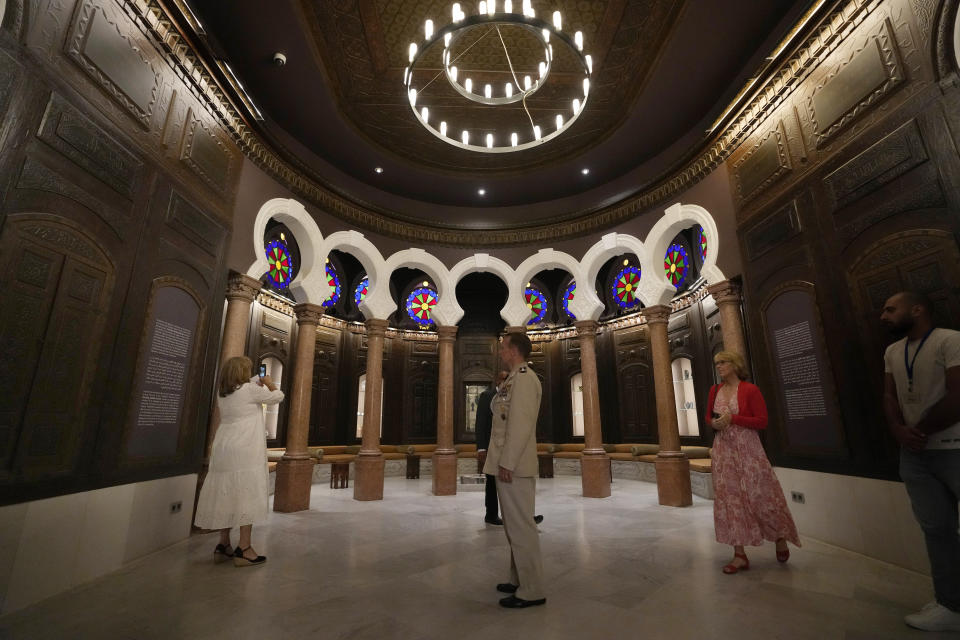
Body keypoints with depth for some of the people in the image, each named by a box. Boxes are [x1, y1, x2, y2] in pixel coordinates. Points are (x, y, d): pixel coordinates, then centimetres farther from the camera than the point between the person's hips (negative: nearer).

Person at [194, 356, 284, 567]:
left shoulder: (222, 395, 13)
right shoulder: (250, 389, -9)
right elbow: (278, 396, 3)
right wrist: (269, 382, 16)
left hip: (224, 450, 8)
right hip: (245, 452, -8)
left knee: (227, 496, 13)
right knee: (248, 496, -4)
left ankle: (223, 546, 20)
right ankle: (244, 549, -2)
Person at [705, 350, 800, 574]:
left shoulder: (750, 390, -7)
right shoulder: (715, 390, 8)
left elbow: (762, 421, -9)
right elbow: (708, 416, 18)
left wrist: (733, 418, -18)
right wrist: (714, 423, -3)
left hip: (747, 448, -4)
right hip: (724, 449, 5)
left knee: (760, 495, 4)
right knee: (729, 498, 3)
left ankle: (780, 537, 35)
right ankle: (739, 555, 11)